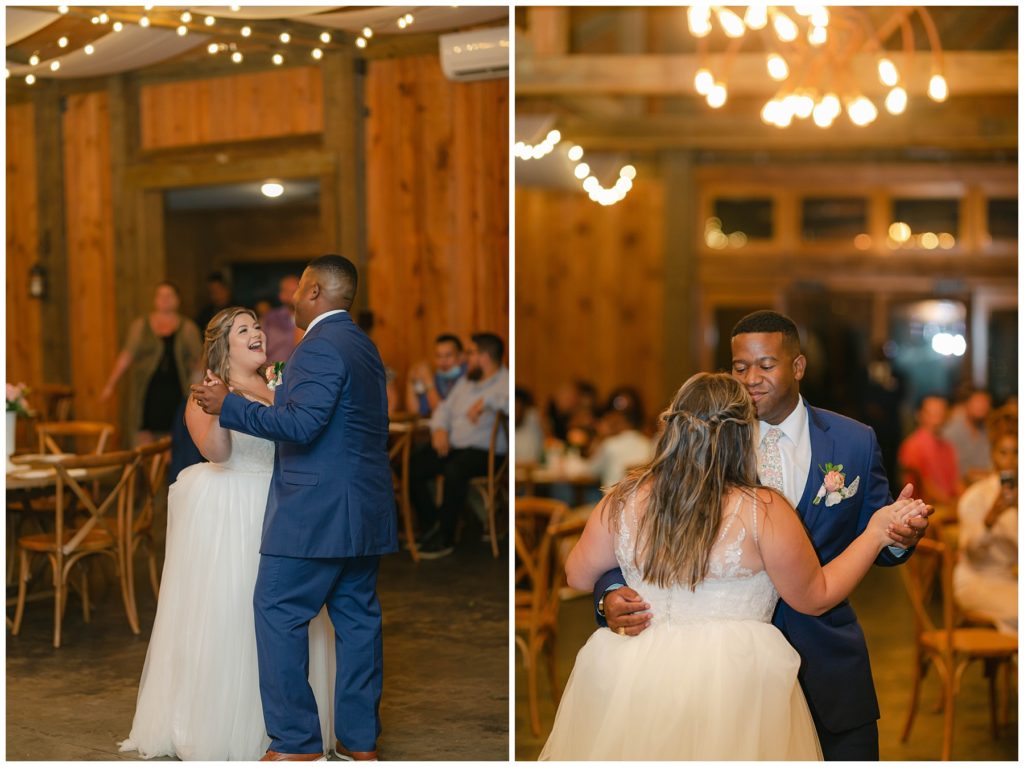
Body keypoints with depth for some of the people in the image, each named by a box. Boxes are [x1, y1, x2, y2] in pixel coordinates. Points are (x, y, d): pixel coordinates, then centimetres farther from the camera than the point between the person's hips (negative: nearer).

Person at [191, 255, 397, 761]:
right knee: (357, 615, 10)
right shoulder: (363, 346, 16)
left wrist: (229, 406, -16)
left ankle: (296, 740, -1)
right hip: (365, 509, 10)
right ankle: (360, 737, 15)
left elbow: (302, 424, -22)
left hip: (315, 511, -9)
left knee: (277, 611, -2)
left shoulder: (320, 346, -14)